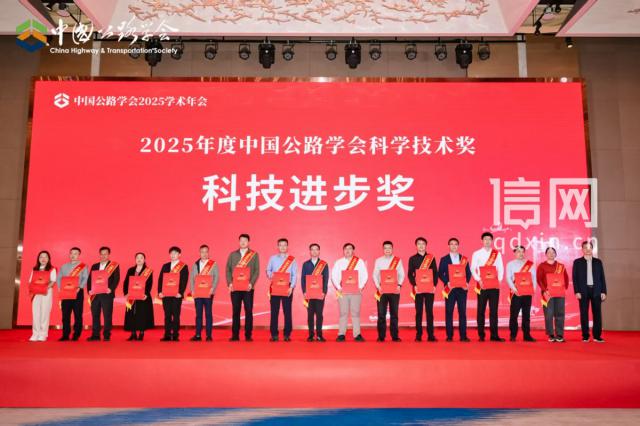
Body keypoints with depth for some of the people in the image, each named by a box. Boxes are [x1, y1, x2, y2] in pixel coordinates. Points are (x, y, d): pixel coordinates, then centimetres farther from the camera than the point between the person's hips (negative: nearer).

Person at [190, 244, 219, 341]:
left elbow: (216, 278, -3)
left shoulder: (213, 264, 4)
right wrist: (192, 290, -3)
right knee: (198, 314, 4)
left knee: (208, 313, -1)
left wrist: (212, 289, -15)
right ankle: (198, 335, 7)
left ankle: (209, 335, 3)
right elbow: (192, 278, 9)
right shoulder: (195, 265, 12)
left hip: (208, 293, -2)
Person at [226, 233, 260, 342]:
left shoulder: (254, 255, 7)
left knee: (248, 311, -2)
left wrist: (251, 283, -12)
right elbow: (228, 270, 8)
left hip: (248, 288, -1)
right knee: (235, 311, 3)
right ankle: (235, 335, 9)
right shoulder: (232, 254, 12)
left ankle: (248, 335, 5)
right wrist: (229, 283, -6)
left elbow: (257, 271, 1)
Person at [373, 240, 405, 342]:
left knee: (394, 314, 3)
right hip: (382, 290, 0)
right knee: (381, 314, -2)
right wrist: (378, 286, -9)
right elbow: (375, 275, 5)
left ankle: (395, 336, 10)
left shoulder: (398, 260, 7)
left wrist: (399, 285, -10)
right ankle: (381, 336, 5)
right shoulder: (378, 260, 7)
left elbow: (402, 274, 5)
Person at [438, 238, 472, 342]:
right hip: (450, 288, -1)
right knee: (449, 312, 0)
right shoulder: (444, 259, 6)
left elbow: (468, 273, 8)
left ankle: (463, 335, 7)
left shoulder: (464, 259, 11)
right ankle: (449, 336, 5)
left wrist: (467, 282, -8)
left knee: (462, 312, 2)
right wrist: (447, 282, -14)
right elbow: (440, 273, 1)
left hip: (462, 288, 1)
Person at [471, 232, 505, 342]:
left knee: (494, 310, 1)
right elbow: (473, 269, -1)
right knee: (481, 310, 1)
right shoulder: (477, 254, 4)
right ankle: (481, 335, 7)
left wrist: (499, 280, -7)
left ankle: (494, 335, 5)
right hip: (482, 285, -1)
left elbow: (501, 268, 8)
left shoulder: (497, 254, 10)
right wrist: (479, 280, -13)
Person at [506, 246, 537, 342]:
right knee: (514, 314, -4)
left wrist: (533, 289, -4)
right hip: (516, 293, -2)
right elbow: (508, 278, -2)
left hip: (528, 292, 2)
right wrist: (514, 289, -13)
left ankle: (527, 335, 12)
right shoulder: (510, 264, 5)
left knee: (526, 315, 6)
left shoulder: (530, 264, 11)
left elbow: (534, 277, 8)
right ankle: (513, 335, 2)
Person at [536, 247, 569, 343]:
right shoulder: (541, 266, 5)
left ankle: (560, 335, 6)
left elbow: (566, 278, 13)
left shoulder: (561, 266, 14)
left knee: (560, 314, 1)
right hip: (547, 293, -2)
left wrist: (564, 288, -1)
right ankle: (551, 335, 2)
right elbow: (539, 279, -2)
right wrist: (544, 290, -12)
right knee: (548, 315, -4)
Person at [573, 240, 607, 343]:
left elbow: (602, 278, 8)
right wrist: (577, 292, -8)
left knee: (597, 313, 1)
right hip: (583, 291, -1)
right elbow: (575, 278, 1)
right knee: (584, 314, 0)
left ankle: (597, 336, 7)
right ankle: (585, 336, 6)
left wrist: (603, 291, 0)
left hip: (596, 291, 2)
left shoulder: (598, 262, 10)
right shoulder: (577, 262, 5)